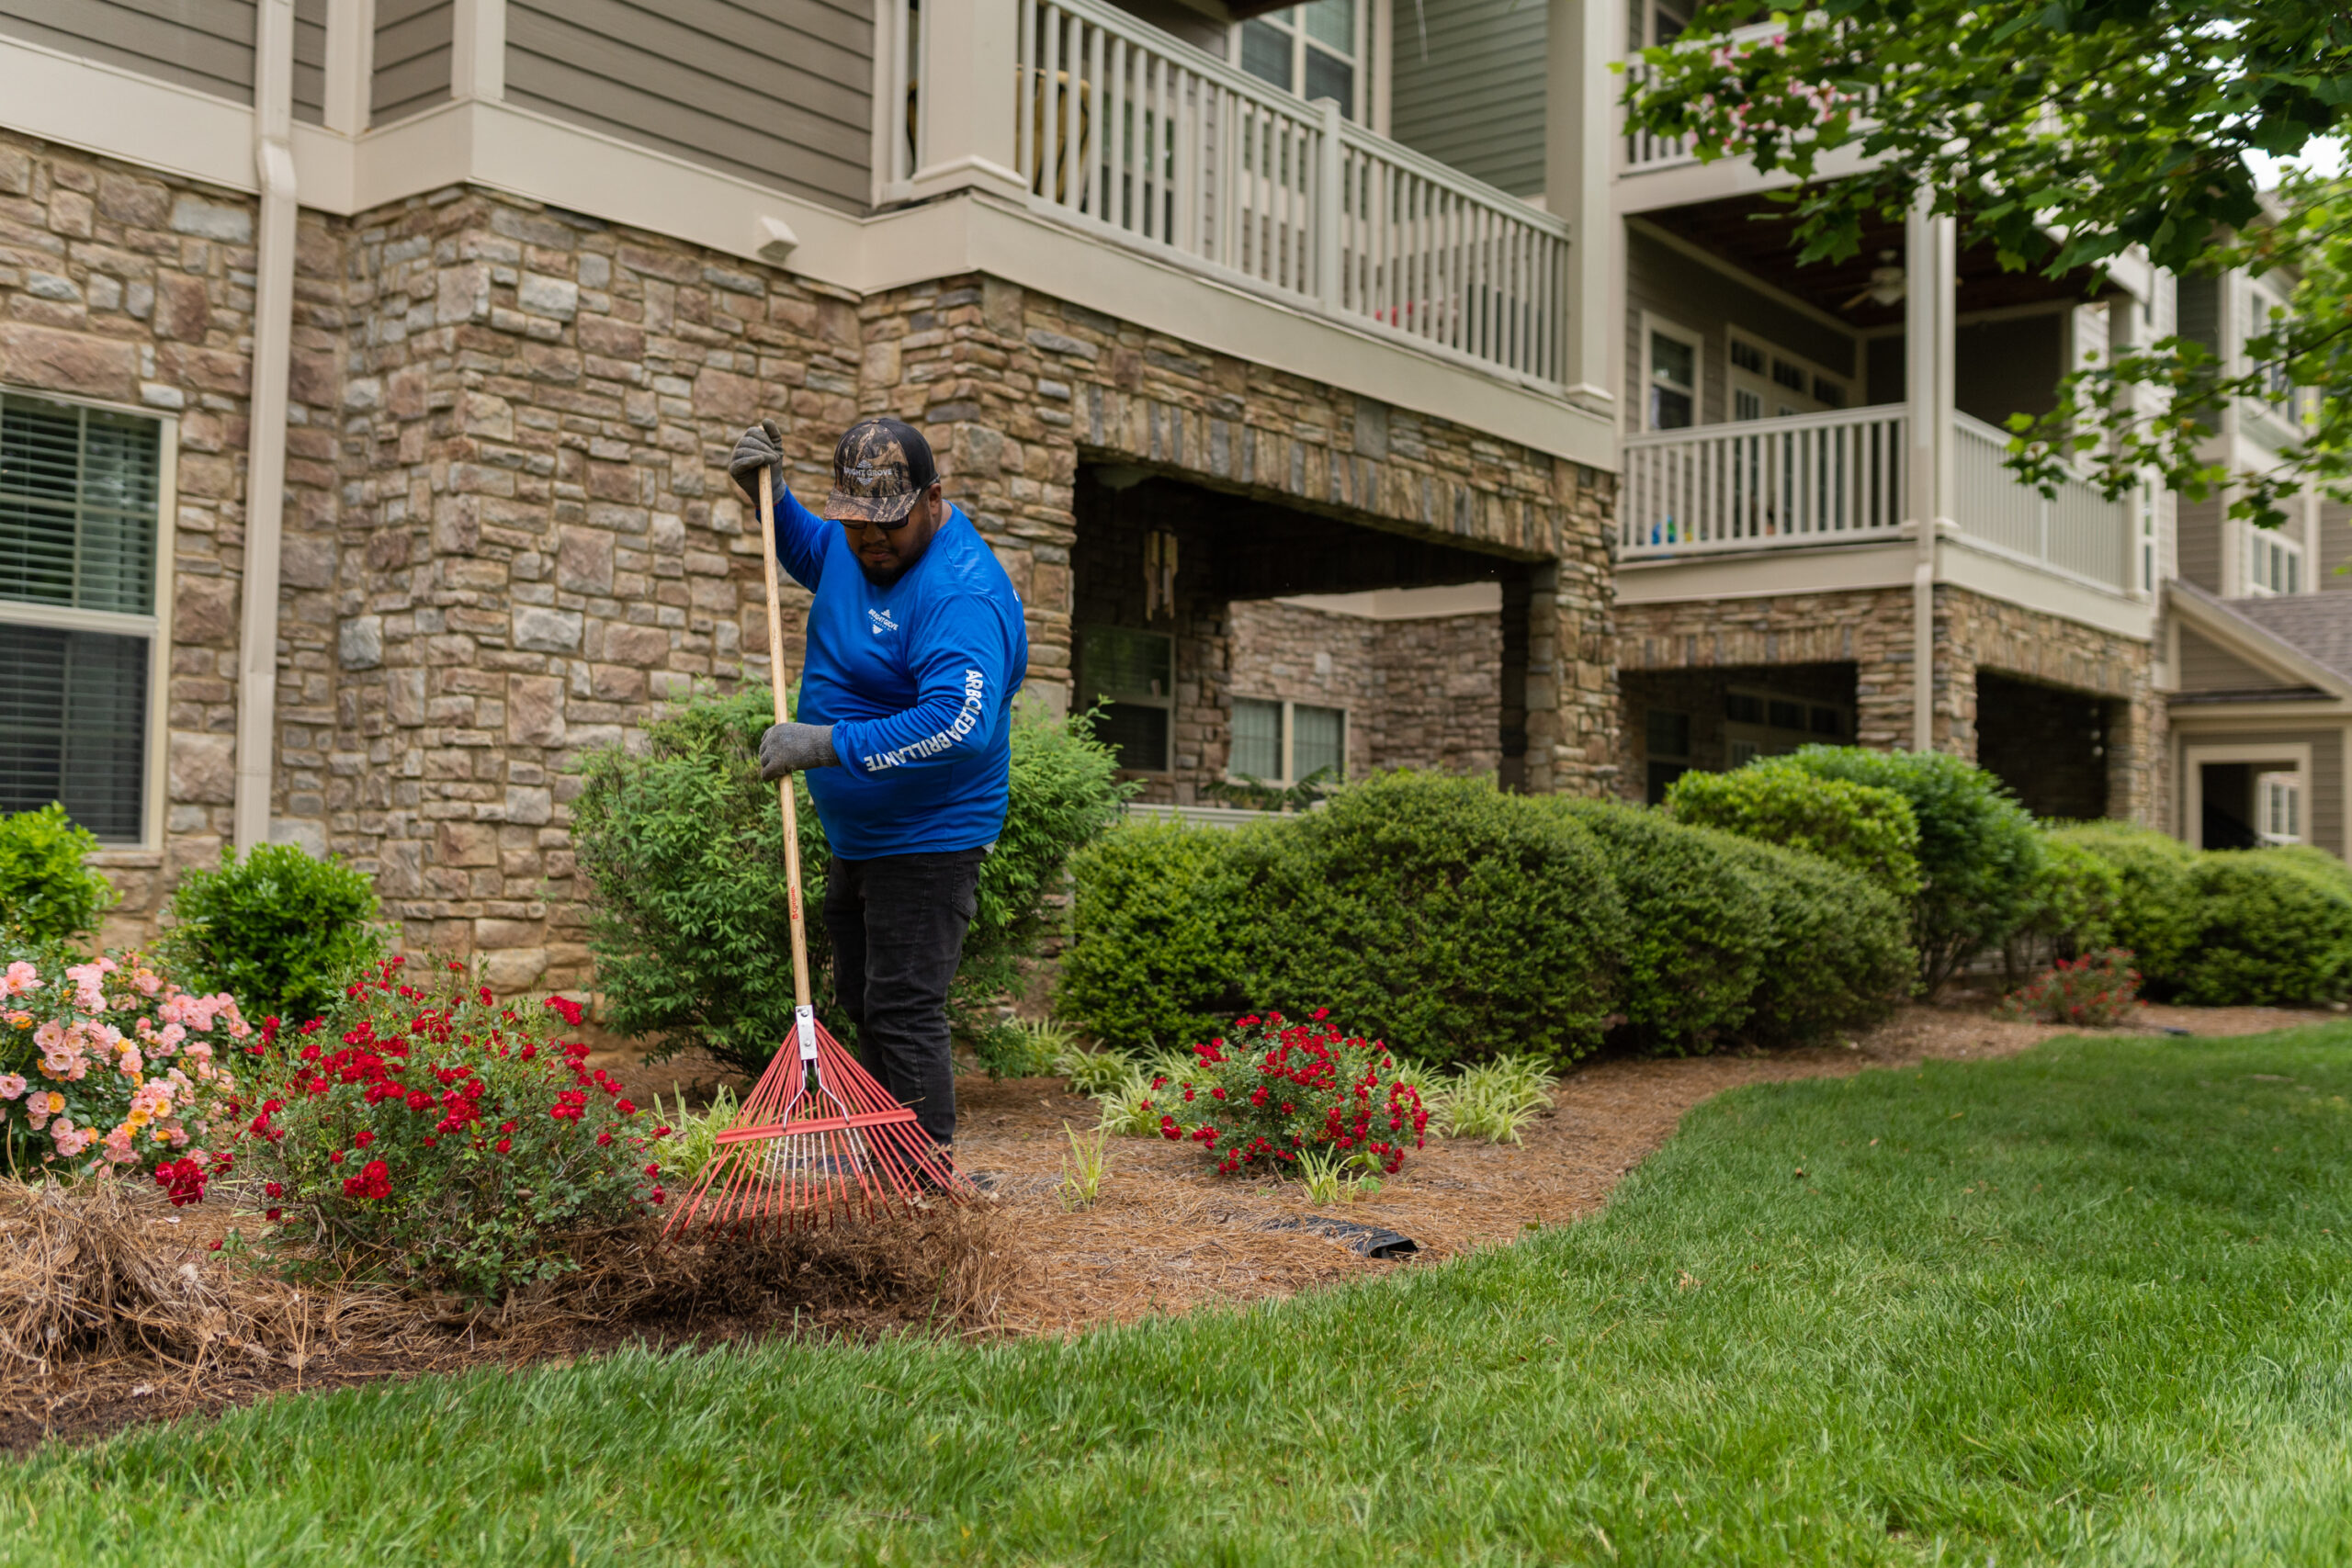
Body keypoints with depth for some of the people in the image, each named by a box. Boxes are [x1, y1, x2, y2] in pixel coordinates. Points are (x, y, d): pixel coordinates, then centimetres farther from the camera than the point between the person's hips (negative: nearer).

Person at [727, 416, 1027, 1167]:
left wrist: (828, 744, -39)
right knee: (862, 1002, 19)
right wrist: (772, 498, 8)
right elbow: (809, 552, 28)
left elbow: (958, 723, -39)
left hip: (925, 843, -10)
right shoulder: (856, 545, 2)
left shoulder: (963, 593, -26)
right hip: (855, 836, 10)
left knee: (904, 1013, -10)